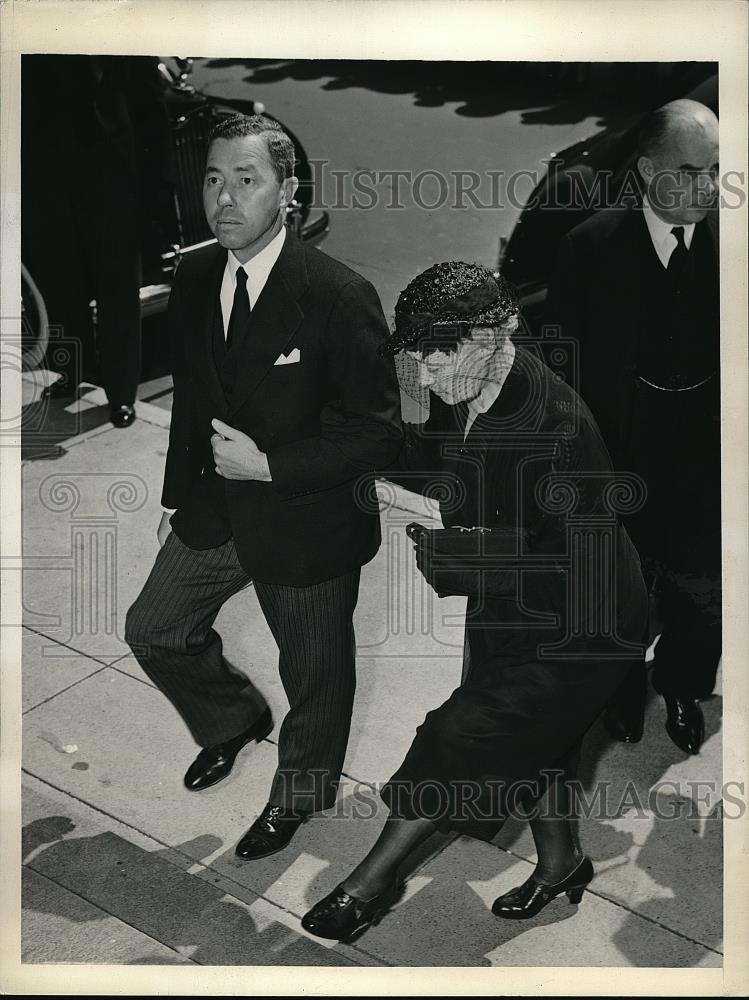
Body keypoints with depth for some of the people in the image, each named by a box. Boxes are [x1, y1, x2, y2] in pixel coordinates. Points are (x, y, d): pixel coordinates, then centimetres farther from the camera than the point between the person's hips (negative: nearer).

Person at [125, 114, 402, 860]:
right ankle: (234, 718, 47)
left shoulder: (338, 295, -23)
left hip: (303, 519, -6)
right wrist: (178, 492, 13)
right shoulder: (192, 279, -2)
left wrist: (270, 466, -25)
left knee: (314, 675, 14)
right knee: (154, 630, 18)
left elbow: (380, 430, -21)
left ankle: (298, 795, 43)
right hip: (213, 506, 6)